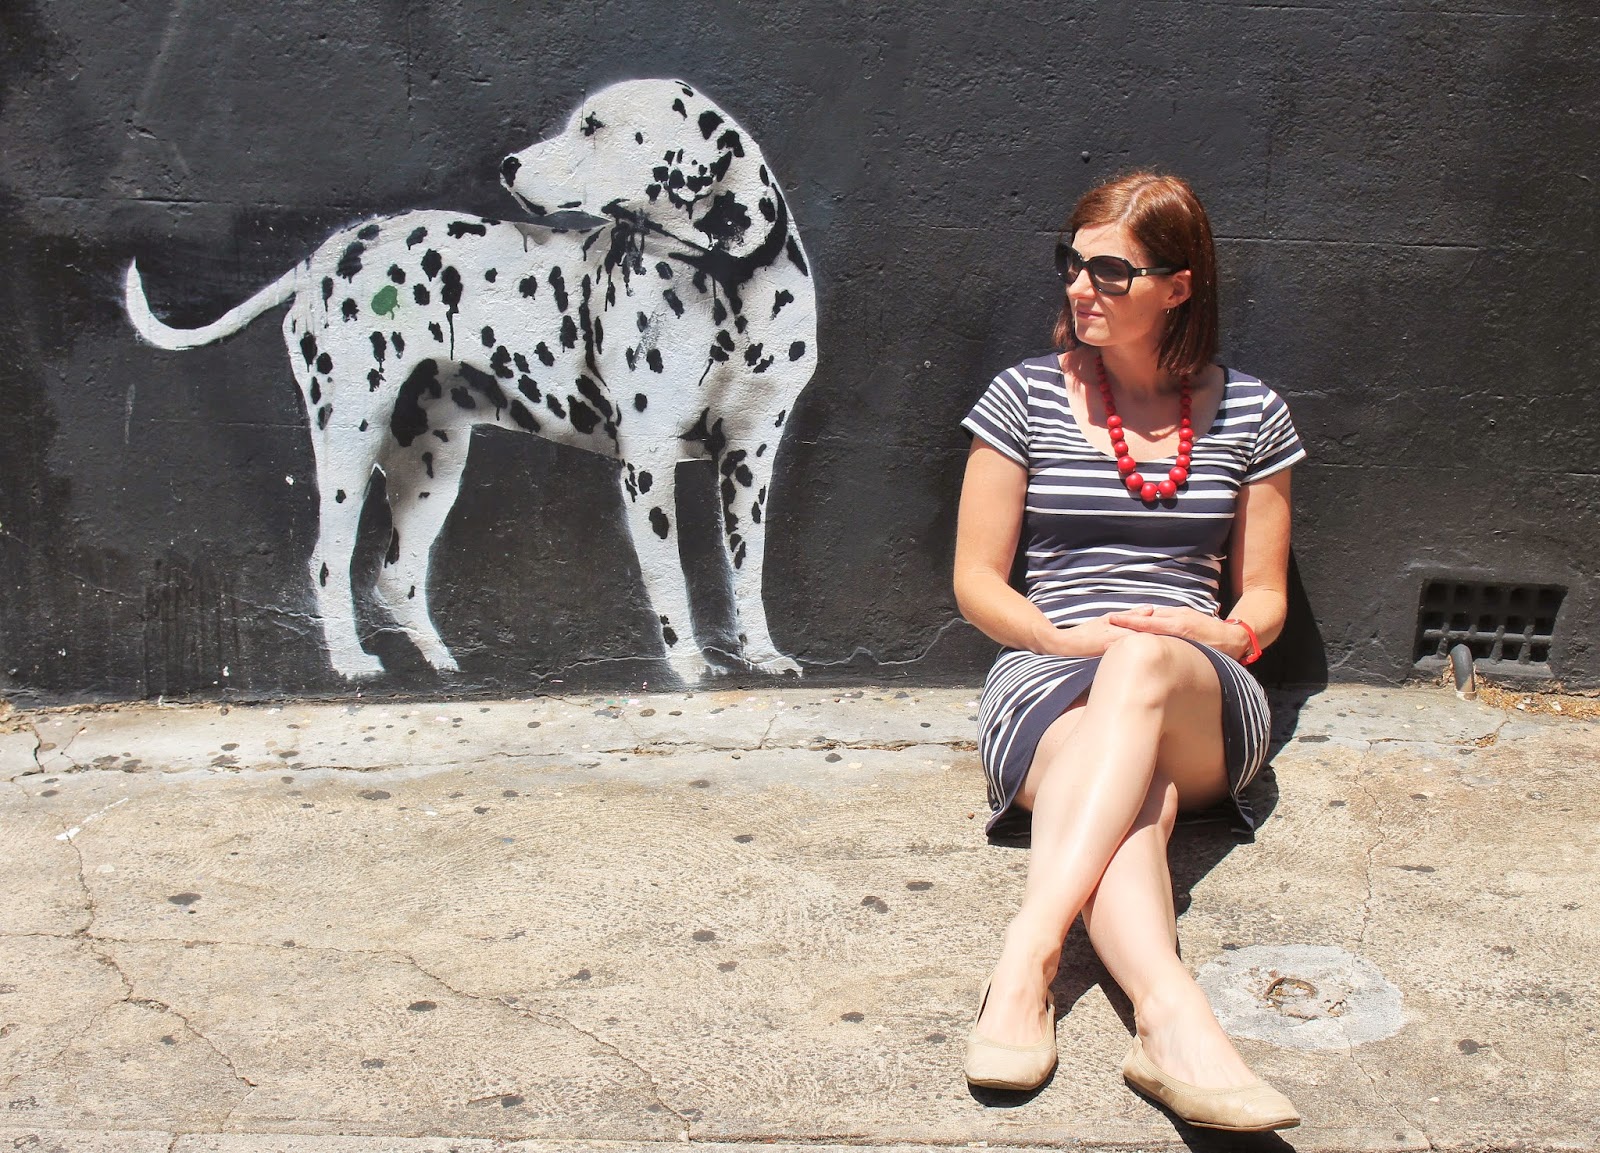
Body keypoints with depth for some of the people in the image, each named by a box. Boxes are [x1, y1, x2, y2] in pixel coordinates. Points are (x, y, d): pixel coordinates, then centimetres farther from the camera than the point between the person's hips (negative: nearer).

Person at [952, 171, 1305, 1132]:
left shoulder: (1249, 413, 13)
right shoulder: (1025, 397, 9)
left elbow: (1265, 594, 17)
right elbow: (977, 582, 8)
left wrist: (1224, 635, -8)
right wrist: (1068, 636, -12)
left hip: (1204, 703, 1)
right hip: (1048, 683, 0)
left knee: (1144, 662, -39)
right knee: (1133, 789, -38)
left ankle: (1028, 960, -51)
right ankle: (1174, 1021, -59)